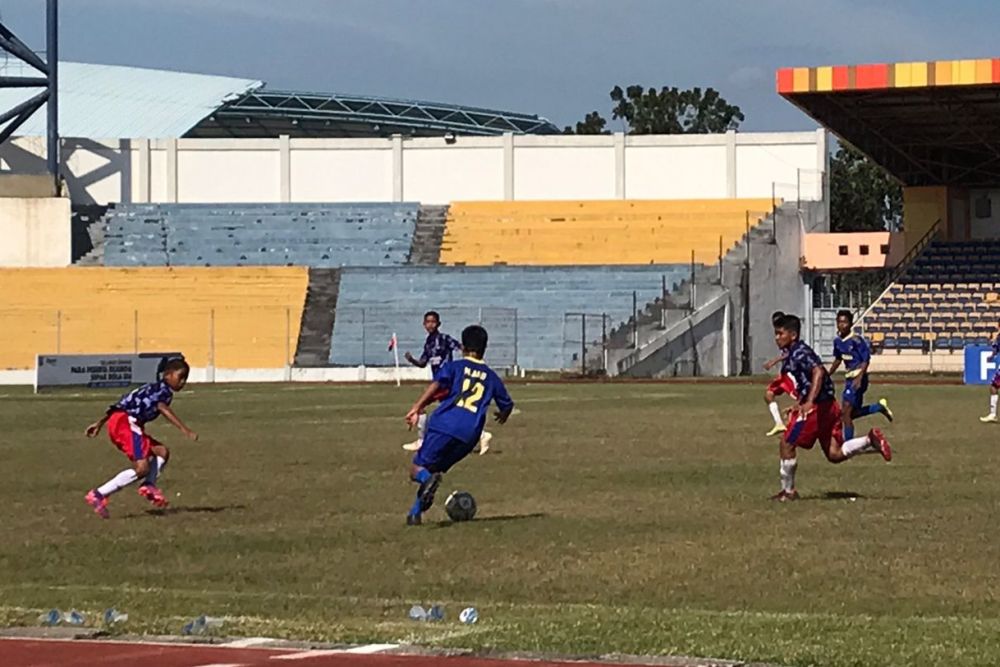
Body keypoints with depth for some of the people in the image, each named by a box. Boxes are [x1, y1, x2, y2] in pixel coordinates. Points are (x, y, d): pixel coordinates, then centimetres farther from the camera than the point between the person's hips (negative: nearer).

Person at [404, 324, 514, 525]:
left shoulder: (455, 366, 12)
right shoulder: (492, 377, 21)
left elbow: (436, 384, -7)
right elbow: (507, 405, 29)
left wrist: (416, 408, -15)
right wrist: (502, 416, 54)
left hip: (443, 425, -3)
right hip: (469, 435, 3)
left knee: (418, 469, 3)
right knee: (434, 469, 21)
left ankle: (429, 479, -33)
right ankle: (415, 513, 7)